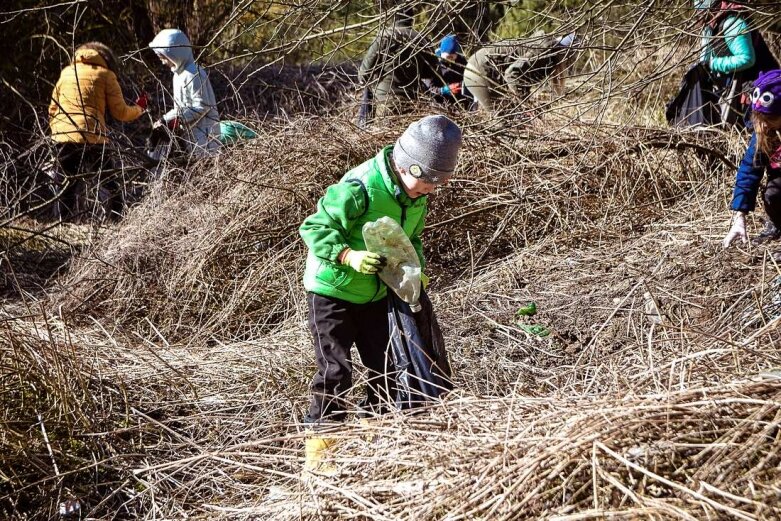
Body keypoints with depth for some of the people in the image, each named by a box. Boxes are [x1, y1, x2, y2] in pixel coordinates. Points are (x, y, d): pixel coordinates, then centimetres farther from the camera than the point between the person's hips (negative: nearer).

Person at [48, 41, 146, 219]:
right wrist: (139, 109, 25)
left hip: (63, 138, 4)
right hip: (91, 138, -3)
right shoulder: (105, 74, 8)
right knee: (109, 188, 5)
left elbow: (52, 109, 20)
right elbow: (120, 112, 8)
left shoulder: (67, 72, 20)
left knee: (66, 189, 10)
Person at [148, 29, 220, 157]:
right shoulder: (179, 73, 15)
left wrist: (178, 120, -21)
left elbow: (202, 106, -21)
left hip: (202, 133, -10)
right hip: (188, 133, 10)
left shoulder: (194, 74, -17)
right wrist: (164, 119, 6)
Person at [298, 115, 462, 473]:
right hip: (331, 289, -7)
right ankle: (320, 443, 2)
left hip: (374, 293, 7)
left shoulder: (417, 197, -4)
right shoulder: (359, 188, -29)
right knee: (336, 370, -9)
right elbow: (315, 228, -23)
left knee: (384, 367, 11)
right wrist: (349, 255, -36)